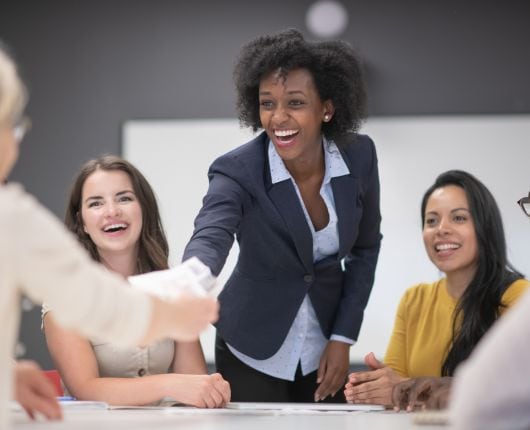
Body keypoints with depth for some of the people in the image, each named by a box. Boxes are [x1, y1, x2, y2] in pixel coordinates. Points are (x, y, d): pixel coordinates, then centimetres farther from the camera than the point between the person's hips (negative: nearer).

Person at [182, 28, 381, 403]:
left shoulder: (359, 156, -12)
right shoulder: (238, 172, -23)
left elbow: (365, 246, 2)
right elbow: (210, 239, -40)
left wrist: (343, 337, -4)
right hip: (253, 354, -3)